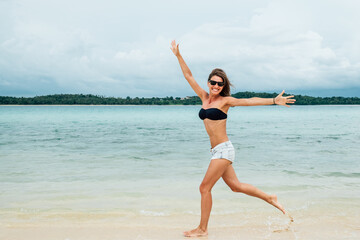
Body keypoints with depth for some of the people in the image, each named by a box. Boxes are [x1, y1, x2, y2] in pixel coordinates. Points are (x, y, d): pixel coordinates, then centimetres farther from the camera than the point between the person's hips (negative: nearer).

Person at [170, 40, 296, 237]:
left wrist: (274, 101, -22)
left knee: (205, 187, -4)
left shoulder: (225, 101, -4)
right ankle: (270, 198, 31)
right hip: (217, 151, 7)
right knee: (236, 186, 15)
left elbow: (249, 101, -13)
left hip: (223, 149, -7)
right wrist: (178, 55, 13)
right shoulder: (204, 98, 11)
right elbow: (189, 76, 14)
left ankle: (202, 229, 8)